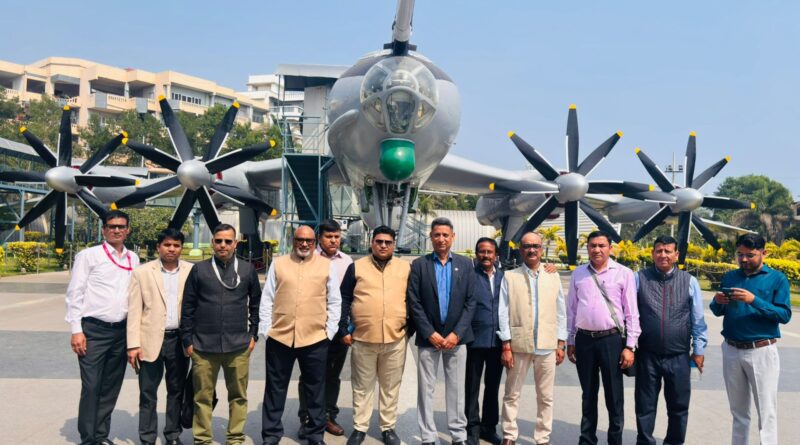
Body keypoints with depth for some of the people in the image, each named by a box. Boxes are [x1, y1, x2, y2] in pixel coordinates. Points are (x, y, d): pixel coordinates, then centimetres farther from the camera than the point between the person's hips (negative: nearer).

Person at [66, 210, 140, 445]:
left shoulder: (133, 259, 10)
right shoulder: (88, 255, -3)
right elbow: (75, 293, -5)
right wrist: (76, 330, -10)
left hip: (122, 330, 4)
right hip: (93, 330, -4)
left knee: (111, 387, 12)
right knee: (91, 387, -2)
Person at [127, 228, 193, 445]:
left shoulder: (192, 271, 1)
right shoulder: (142, 272, 0)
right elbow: (134, 310, -2)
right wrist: (133, 344, -7)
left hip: (179, 339, 1)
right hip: (151, 340, -1)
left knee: (177, 390, 12)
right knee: (148, 393, 6)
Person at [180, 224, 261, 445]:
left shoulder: (248, 269, 5)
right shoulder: (199, 269, 3)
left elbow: (256, 304, 12)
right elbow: (188, 307, 5)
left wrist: (253, 334, 8)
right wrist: (188, 340, 2)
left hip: (239, 346, 1)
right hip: (204, 345, 0)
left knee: (238, 395, 8)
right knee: (203, 396, 7)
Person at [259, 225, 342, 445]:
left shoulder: (327, 265, 4)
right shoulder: (278, 264, 7)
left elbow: (334, 301, 5)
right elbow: (267, 299, 6)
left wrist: (329, 331, -1)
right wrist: (266, 330, 0)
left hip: (315, 338, -1)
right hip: (279, 337, 1)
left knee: (315, 389, 11)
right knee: (275, 389, 11)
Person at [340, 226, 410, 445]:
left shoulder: (406, 268, 4)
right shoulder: (357, 267, 1)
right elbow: (344, 300, 2)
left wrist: (409, 328, 3)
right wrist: (344, 330, -2)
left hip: (395, 339, 1)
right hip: (363, 338, -1)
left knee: (391, 387, 11)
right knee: (362, 386, 11)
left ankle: (388, 427, 25)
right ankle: (359, 427, 24)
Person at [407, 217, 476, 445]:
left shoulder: (465, 264, 5)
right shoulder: (419, 265, 1)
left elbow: (470, 302, 1)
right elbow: (414, 303, -3)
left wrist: (456, 333, -8)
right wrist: (430, 333, -10)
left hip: (456, 337, 1)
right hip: (428, 337, -1)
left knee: (456, 389, 7)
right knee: (426, 389, 4)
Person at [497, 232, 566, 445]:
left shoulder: (553, 276, 7)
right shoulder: (510, 277, 1)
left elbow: (560, 313, 8)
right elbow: (504, 313, -1)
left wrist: (561, 344, 5)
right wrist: (506, 346, -6)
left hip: (547, 345, 2)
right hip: (519, 344, -1)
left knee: (546, 396, 9)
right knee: (512, 394, 7)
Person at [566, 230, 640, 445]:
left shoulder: (624, 273, -3)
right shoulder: (578, 274, 6)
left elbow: (631, 312, -3)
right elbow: (571, 310, 10)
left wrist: (630, 346, -7)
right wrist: (570, 341, 9)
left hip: (612, 340, -3)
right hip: (584, 339, 3)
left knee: (614, 397, 6)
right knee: (588, 395, 14)